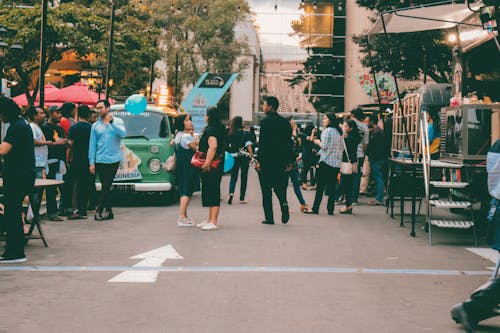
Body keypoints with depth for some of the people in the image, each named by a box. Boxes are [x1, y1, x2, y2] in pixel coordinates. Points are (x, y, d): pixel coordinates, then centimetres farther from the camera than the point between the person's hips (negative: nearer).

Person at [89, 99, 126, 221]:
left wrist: (112, 123, -24)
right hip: (100, 161, 3)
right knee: (105, 187, 5)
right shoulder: (95, 126, 10)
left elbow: (123, 134, -14)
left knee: (106, 186, -7)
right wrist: (91, 162, 4)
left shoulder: (117, 121, 4)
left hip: (113, 160, -3)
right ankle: (108, 211, 10)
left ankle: (99, 209, -2)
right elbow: (92, 145, 9)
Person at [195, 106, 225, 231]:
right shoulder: (220, 129, 15)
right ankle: (210, 219, 24)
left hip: (211, 166, -10)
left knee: (212, 192, -9)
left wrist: (207, 163, -29)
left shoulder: (211, 130, -16)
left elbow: (213, 147, -29)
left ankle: (213, 222, -8)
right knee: (211, 191, 16)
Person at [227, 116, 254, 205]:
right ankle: (242, 198, 9)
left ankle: (231, 193, -17)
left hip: (233, 157, 2)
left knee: (233, 177, 9)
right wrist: (252, 155, -5)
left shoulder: (230, 134, -1)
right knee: (244, 177, 8)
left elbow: (227, 146, 2)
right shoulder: (245, 133, -7)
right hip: (244, 157, -2)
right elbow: (248, 146, -10)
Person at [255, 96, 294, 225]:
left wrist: (259, 161, -10)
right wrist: (289, 161, 13)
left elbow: (262, 143, -14)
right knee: (279, 186, 17)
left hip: (267, 161, -5)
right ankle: (284, 203, -11)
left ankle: (269, 218, 3)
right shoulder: (285, 122, 7)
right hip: (281, 161, 5)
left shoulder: (265, 122, -10)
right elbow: (289, 143, 8)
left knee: (266, 191, 3)